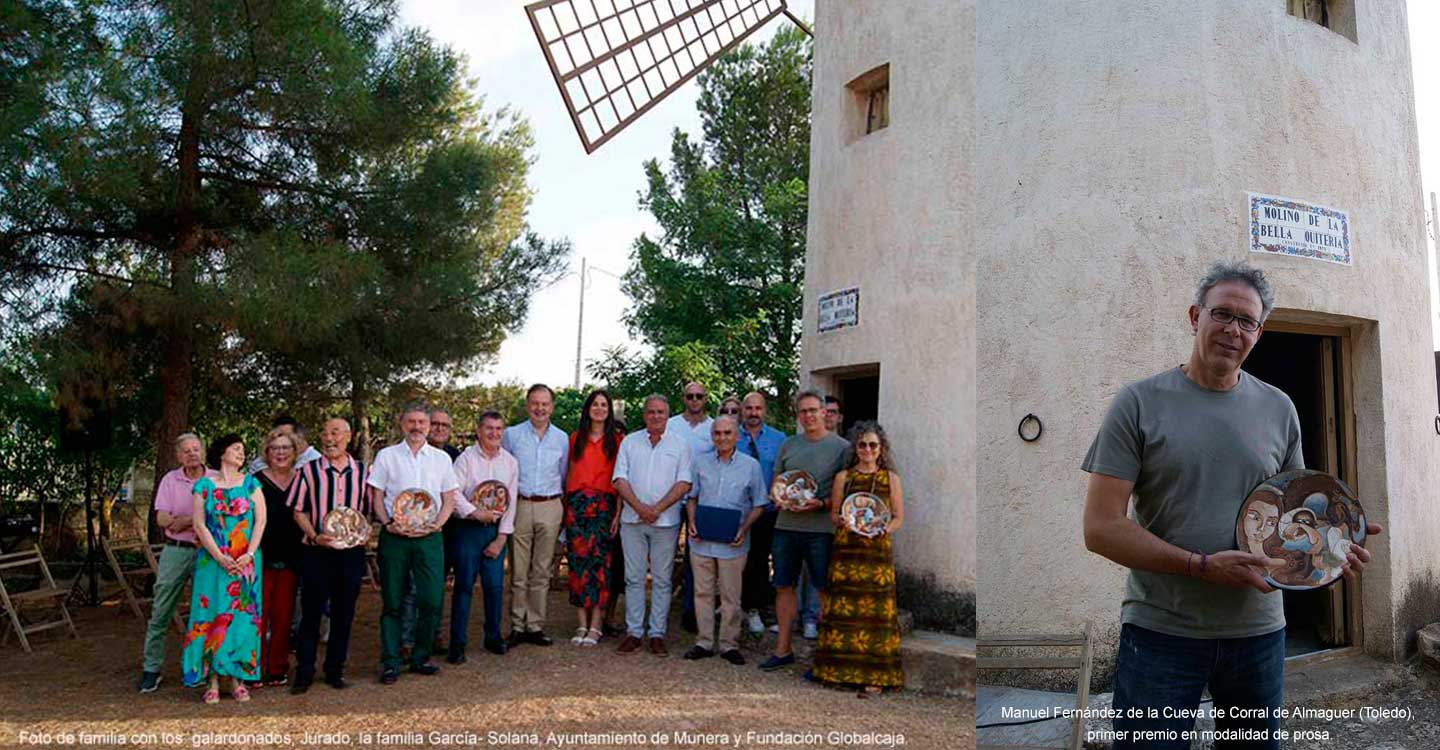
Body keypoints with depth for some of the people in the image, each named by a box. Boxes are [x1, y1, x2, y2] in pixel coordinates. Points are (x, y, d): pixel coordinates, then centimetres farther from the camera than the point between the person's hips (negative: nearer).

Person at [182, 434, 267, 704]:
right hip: (213, 560, -1)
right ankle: (212, 680, 4)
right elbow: (199, 524, -1)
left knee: (242, 616, 1)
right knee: (213, 615, -2)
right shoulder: (204, 485, 4)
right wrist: (220, 558, -11)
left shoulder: (251, 483, 8)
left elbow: (261, 520, 2)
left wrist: (249, 555, -9)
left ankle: (238, 679, 7)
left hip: (246, 562, 1)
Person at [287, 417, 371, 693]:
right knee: (311, 612, 2)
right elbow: (298, 510, 2)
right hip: (316, 551, -2)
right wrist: (314, 536, -12)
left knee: (344, 613, 8)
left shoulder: (363, 471, 7)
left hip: (352, 551, 2)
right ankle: (304, 673, 14)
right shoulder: (308, 471, 1)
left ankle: (335, 670, 21)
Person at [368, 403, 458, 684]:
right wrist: (388, 524, -9)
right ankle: (390, 663, 10)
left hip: (429, 537, 1)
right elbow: (377, 497, 6)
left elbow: (449, 499, 11)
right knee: (393, 601, 1)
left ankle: (420, 657, 14)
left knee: (432, 600, -1)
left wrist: (436, 524, -5)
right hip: (394, 536, -1)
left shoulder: (441, 458, 11)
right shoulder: (386, 456, 8)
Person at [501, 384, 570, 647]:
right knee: (518, 572, -1)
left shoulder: (561, 438, 10)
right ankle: (517, 626, 7)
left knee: (541, 572, 6)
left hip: (550, 508, 2)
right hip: (519, 506, -2)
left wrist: (563, 512, 11)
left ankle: (535, 625, 13)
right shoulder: (512, 435, 4)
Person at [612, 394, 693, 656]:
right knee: (633, 577, 5)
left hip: (666, 521, -1)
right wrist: (639, 507, -11)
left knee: (662, 580, 3)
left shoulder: (680, 445, 4)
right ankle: (633, 632, 12)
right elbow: (620, 479, 2)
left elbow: (684, 483, -3)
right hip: (632, 520, 1)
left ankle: (657, 634, 11)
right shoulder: (629, 441, 8)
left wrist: (657, 508, -13)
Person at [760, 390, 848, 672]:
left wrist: (821, 504, -18)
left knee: (826, 591, 0)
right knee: (784, 587, 10)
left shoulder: (841, 447, -1)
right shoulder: (788, 445, 13)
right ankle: (782, 650, 22)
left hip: (821, 528, -4)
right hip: (786, 526, 5)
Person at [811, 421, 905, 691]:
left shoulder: (890, 478, 7)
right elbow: (833, 514, 10)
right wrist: (842, 522, -12)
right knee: (843, 608, 0)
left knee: (875, 608, -2)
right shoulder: (843, 477, 8)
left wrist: (885, 528, -13)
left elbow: (899, 518, 7)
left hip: (878, 551, -1)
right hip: (846, 550, 1)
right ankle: (841, 669, 11)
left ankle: (874, 674, 6)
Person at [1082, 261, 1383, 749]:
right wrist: (1203, 566, -20)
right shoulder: (1139, 403, -6)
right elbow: (1101, 528, -12)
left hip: (1258, 630, 4)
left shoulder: (1278, 409, 7)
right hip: (1160, 631, -4)